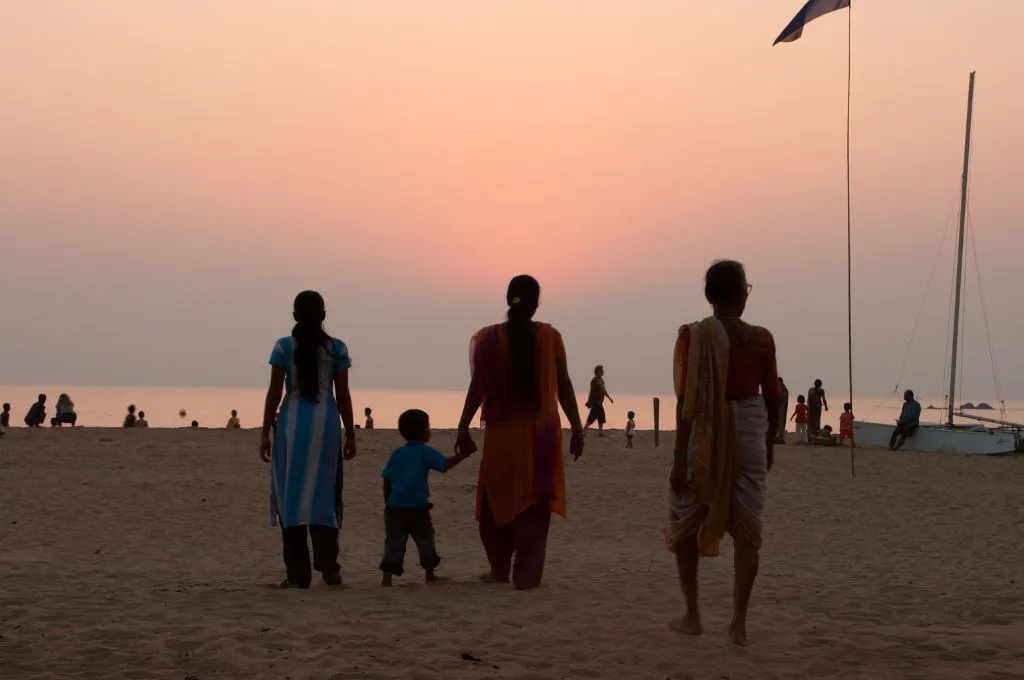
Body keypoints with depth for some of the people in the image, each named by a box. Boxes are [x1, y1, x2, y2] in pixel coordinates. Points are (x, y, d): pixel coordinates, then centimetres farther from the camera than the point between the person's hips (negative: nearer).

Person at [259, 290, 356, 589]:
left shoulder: (284, 347, 0)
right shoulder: (337, 349, 4)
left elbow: (274, 392, -2)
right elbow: (343, 395, 3)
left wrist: (265, 433, 3)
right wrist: (350, 435, 9)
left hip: (292, 424, -1)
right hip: (326, 422, 1)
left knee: (291, 494, 3)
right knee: (323, 494, 9)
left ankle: (298, 573, 1)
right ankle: (327, 564, -4)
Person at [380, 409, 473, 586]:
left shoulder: (397, 454, 12)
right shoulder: (425, 452, -3)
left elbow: (386, 481, 12)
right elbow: (445, 465, -15)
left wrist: (388, 502, 19)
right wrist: (462, 455, -7)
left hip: (395, 506, 3)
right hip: (417, 507, -3)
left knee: (394, 541, 2)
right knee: (425, 540, 13)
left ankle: (387, 576, -10)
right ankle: (430, 574, 19)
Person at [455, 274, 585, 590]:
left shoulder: (489, 339, -5)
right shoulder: (549, 337, -3)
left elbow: (478, 387, -6)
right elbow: (564, 386, -2)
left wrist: (463, 428, 1)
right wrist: (577, 428, 4)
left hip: (502, 433, 0)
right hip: (541, 433, 0)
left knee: (498, 500, 15)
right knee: (534, 503, 5)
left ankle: (499, 569, 21)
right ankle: (526, 573, 1)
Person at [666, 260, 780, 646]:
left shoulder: (695, 336, -8)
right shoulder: (761, 339, -1)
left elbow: (687, 399, -12)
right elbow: (772, 398, 4)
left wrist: (680, 457, -9)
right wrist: (769, 444, 19)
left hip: (704, 437, -2)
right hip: (748, 437, 2)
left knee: (685, 524, 15)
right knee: (747, 530, 5)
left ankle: (692, 615, 18)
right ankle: (739, 622, 0)